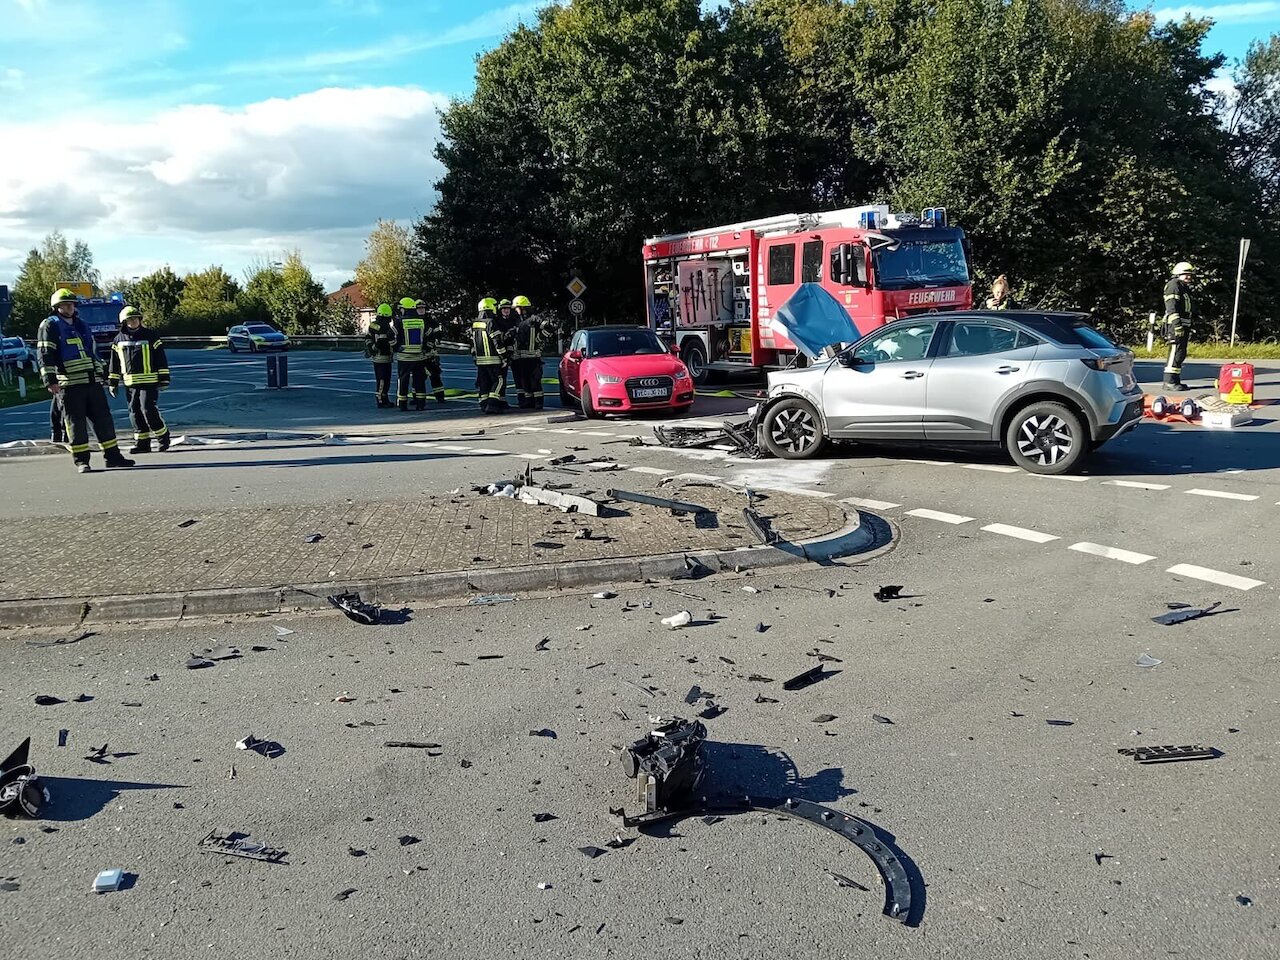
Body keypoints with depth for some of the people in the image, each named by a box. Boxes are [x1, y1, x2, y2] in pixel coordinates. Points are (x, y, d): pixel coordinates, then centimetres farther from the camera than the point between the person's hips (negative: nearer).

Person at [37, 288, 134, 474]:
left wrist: (99, 374, 23)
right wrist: (50, 380, -16)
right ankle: (81, 460, 3)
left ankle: (112, 455, 11)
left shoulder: (81, 325, 20)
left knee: (103, 417, 6)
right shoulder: (50, 326, -1)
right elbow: (45, 355, -9)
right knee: (76, 422, -3)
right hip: (69, 384, -6)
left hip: (92, 382, 6)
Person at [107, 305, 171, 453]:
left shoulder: (150, 336, 0)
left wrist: (164, 379, -4)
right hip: (130, 383, 5)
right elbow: (114, 363, 16)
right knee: (135, 413, 5)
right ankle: (142, 443, 12)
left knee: (149, 410, -12)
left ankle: (163, 436, 6)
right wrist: (113, 383, 14)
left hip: (149, 382, -5)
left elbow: (161, 359, 0)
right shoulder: (119, 340, 10)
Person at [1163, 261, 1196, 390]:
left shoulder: (1185, 288, 25)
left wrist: (1191, 328, 26)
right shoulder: (1174, 285, -6)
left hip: (1184, 326, 10)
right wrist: (1177, 324, -25)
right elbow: (1171, 307, -17)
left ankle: (1175, 380, 13)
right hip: (1176, 325, -10)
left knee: (1181, 354, 9)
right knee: (1176, 352, -14)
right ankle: (1169, 380, -15)